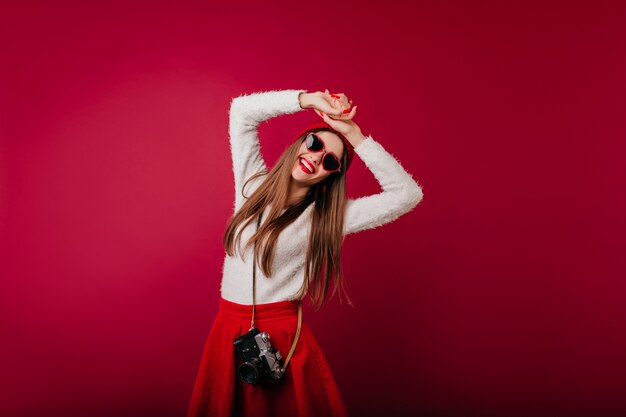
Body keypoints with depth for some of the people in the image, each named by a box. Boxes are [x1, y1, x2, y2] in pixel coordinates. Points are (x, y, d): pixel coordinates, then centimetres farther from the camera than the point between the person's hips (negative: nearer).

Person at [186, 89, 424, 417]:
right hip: (227, 329, 4)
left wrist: (356, 136, -15)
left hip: (283, 335, -3)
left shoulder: (325, 218, -9)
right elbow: (242, 110, 1)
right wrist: (307, 99, -9)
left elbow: (408, 194, -15)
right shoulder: (254, 183, 1)